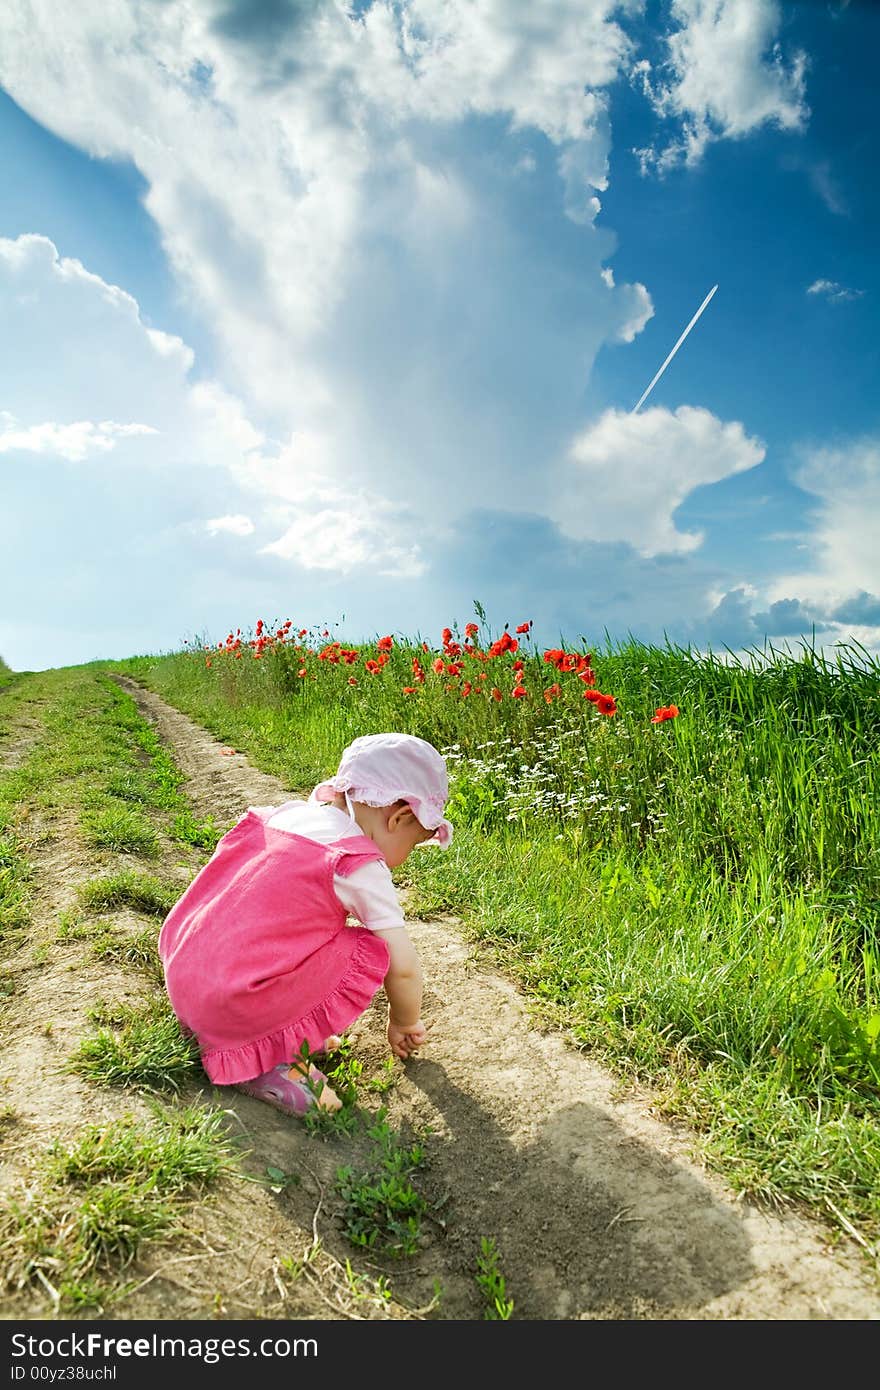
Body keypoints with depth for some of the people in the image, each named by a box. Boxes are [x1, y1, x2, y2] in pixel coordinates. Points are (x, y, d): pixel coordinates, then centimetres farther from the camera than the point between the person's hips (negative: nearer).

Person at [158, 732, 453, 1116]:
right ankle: (268, 1056, -6)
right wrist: (404, 1024, 15)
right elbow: (404, 968, -6)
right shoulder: (360, 865, -12)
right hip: (232, 1009, -8)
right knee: (371, 951, -3)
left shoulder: (279, 814, 8)